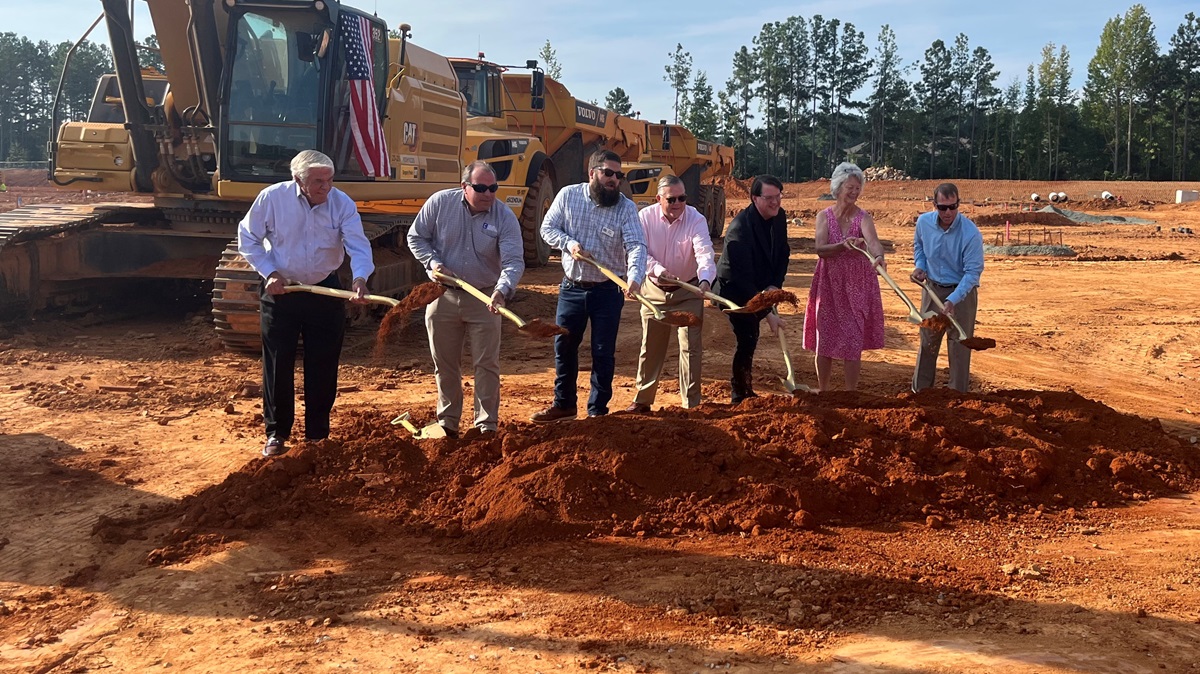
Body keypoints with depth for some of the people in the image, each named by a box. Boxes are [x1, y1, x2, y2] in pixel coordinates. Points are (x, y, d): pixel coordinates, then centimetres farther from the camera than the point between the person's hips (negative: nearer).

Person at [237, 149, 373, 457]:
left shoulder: (342, 204, -12)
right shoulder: (272, 197, -13)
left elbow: (358, 245, -21)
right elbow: (248, 238, -1)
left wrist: (360, 278, -41)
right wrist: (269, 272, -12)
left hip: (325, 292, 1)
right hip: (281, 292, -1)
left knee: (323, 367, 6)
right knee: (278, 364, 5)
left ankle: (317, 434, 20)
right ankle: (276, 433, 19)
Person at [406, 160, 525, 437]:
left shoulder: (505, 217, -11)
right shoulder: (440, 203, -7)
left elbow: (514, 261, -20)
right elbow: (416, 237, 4)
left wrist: (501, 291, -38)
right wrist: (433, 262, -12)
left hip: (484, 299, -1)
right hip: (443, 296, 1)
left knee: (487, 364, 3)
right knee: (444, 363, 11)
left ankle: (487, 425, 13)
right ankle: (447, 422, 26)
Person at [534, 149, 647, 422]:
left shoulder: (626, 207, -9)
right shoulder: (568, 195, -2)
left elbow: (636, 245, -21)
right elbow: (548, 228, 5)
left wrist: (635, 276, -40)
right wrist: (569, 243, -16)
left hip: (608, 291, -2)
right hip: (572, 287, 2)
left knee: (604, 353, 5)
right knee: (564, 346, 13)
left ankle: (598, 410, 19)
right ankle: (564, 405, 29)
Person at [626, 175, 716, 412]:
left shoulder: (696, 220, -18)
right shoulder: (645, 217, -12)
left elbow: (705, 253, -31)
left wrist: (705, 279, -50)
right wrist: (658, 270, -31)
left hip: (689, 291, -2)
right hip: (654, 290, 2)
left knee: (691, 347, -3)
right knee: (650, 347, 10)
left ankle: (691, 403, 7)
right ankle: (642, 400, 23)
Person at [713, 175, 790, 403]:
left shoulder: (779, 216, -6)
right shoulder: (740, 228, -30)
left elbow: (783, 254, 7)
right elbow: (742, 278, -32)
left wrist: (775, 285, -11)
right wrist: (767, 314, -32)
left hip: (759, 289, 7)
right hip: (734, 290, -7)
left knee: (750, 338, 17)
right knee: (747, 339, -12)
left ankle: (745, 389, 33)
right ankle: (740, 395, 4)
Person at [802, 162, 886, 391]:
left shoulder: (863, 217, -6)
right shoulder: (824, 216, -1)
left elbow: (872, 240, -27)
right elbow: (820, 249, -15)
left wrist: (878, 256, -49)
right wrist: (843, 245, -34)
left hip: (857, 286, -1)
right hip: (829, 284, 1)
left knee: (853, 341, 0)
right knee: (825, 340, 6)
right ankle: (823, 392, 23)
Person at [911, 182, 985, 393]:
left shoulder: (971, 233, -24)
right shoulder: (923, 222, -9)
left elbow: (972, 272, -23)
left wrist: (952, 300, -32)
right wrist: (919, 265, -4)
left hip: (962, 291, -5)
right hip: (932, 288, 5)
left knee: (959, 347, 1)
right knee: (927, 342, 15)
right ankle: (919, 390, 29)